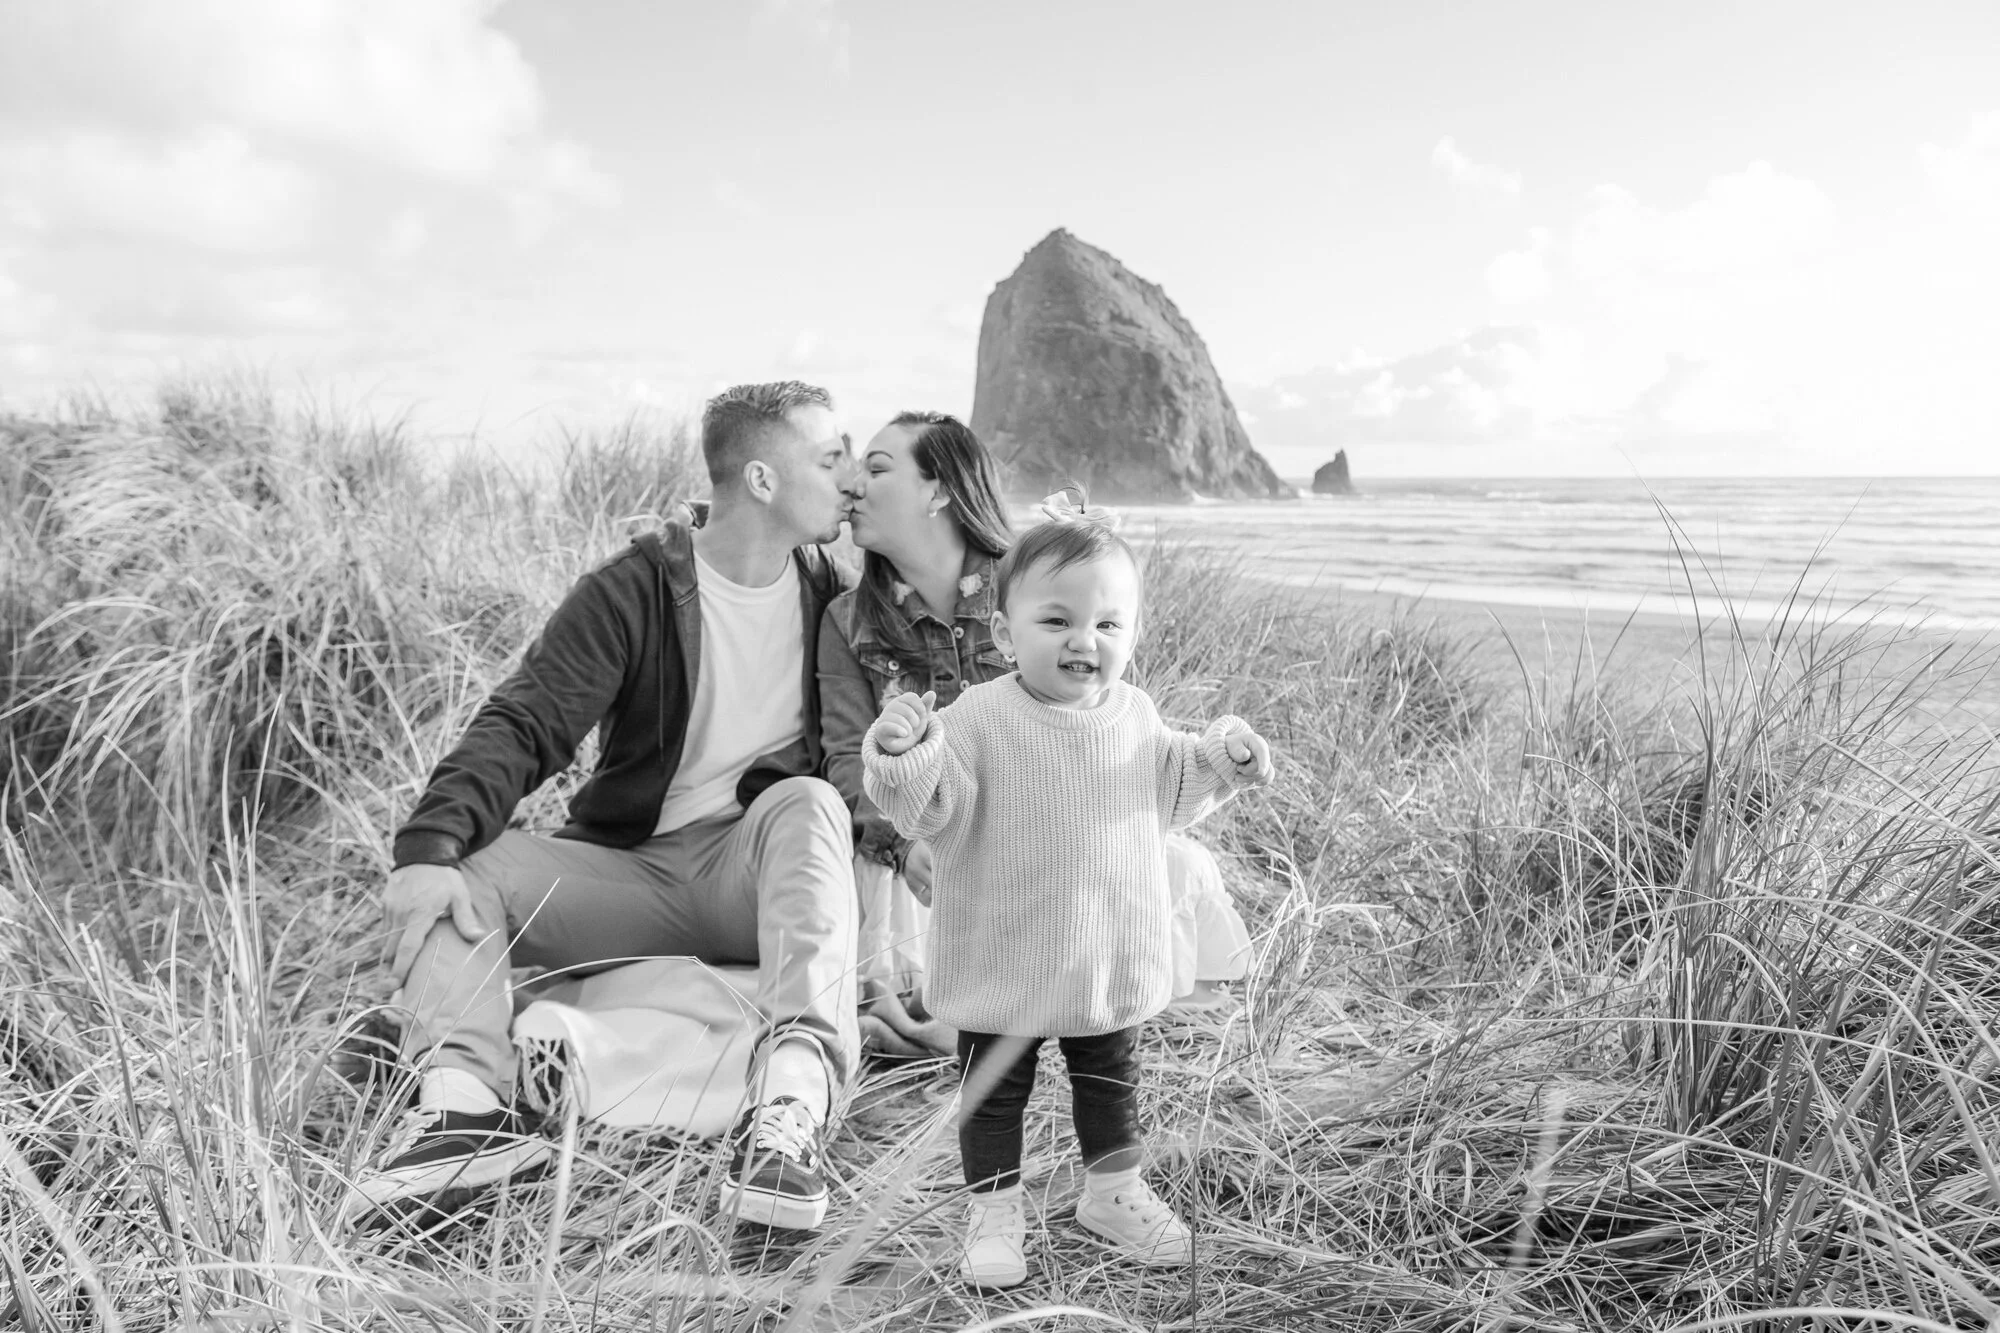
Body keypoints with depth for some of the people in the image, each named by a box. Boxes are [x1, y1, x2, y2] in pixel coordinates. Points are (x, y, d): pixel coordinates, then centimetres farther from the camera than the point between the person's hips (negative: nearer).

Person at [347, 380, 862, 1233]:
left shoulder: (833, 596, 5)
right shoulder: (632, 592, -4)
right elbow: (523, 728, -14)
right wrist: (430, 847, -29)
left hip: (756, 876, 0)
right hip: (631, 870, 1)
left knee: (808, 802, -31)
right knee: (463, 865, -19)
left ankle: (791, 1104, -48)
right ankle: (465, 1107, -38)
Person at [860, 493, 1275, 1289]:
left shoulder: (1135, 718, -2)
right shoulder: (978, 719, -17)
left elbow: (1168, 794, 15)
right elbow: (934, 813, -21)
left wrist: (1218, 760, 0)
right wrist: (903, 757, -39)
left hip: (1114, 958, 4)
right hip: (1005, 961, -4)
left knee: (1112, 1081, 21)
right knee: (994, 1090, 11)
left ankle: (1114, 1192, 41)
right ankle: (994, 1209, 29)